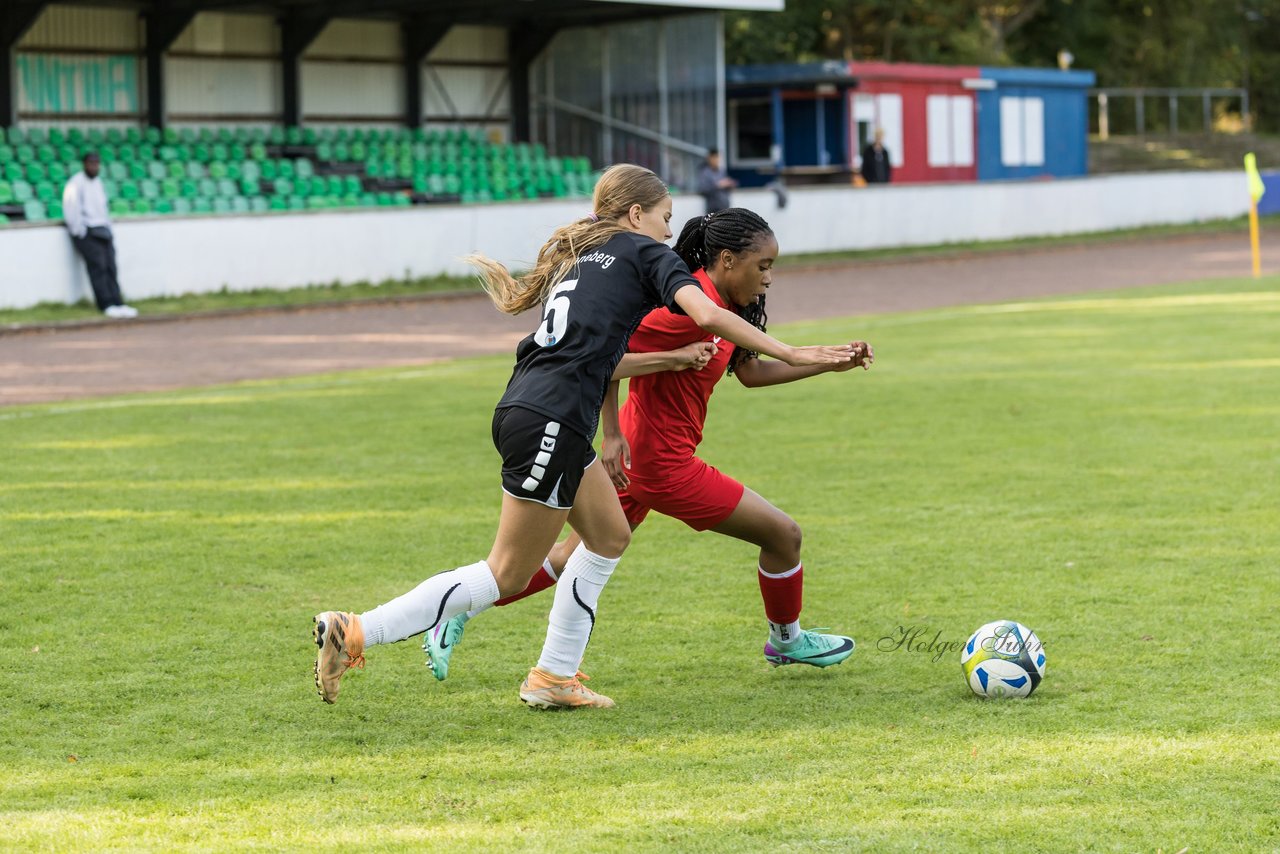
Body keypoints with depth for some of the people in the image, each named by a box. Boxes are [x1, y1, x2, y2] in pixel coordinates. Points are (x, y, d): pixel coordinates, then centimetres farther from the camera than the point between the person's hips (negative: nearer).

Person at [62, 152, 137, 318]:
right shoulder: (76, 183, -7)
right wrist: (80, 233, -12)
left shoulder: (97, 182, 18)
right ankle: (106, 305, -16)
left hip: (102, 230, 7)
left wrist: (108, 227, 15)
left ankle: (117, 304, -4)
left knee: (110, 267, -1)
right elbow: (71, 211, -12)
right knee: (97, 266, -14)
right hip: (87, 232, -7)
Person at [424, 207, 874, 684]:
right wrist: (672, 359, -33)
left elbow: (750, 373, 19)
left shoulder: (721, 306, 7)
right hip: (664, 464, -10)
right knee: (784, 535, 3)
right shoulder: (690, 308, -24)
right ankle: (787, 640, 27)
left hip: (635, 459, 10)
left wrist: (833, 363, 15)